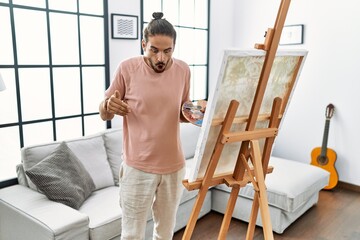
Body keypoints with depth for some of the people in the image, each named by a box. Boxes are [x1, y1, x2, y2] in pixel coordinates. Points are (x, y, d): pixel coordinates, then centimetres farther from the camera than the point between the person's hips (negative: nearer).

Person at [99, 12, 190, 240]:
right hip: (138, 167, -3)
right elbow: (104, 114, -2)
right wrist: (109, 106, -25)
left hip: (174, 166, 3)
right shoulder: (127, 68, -10)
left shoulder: (183, 70, -1)